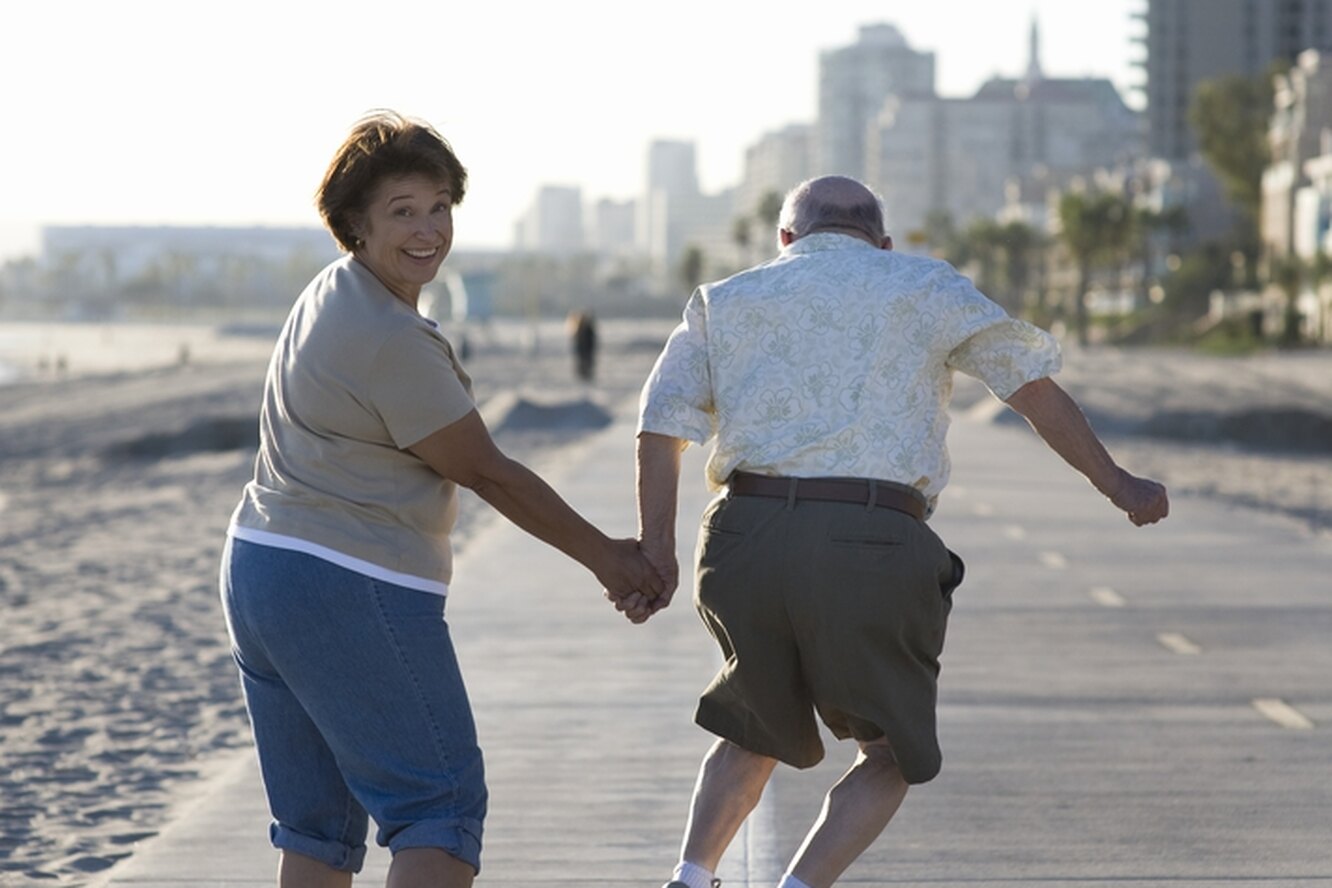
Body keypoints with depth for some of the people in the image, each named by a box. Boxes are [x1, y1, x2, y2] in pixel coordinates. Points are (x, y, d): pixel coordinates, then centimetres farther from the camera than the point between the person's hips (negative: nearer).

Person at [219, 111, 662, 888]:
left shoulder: (335, 294, 11)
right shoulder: (391, 342, -19)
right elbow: (488, 474, -11)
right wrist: (606, 558, -1)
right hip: (354, 593, -10)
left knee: (318, 822, 13)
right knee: (441, 804, -4)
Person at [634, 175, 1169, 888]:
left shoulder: (725, 299, 20)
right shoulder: (926, 287, 15)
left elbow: (661, 422, 8)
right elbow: (1033, 387, 10)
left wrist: (655, 549, 5)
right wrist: (1114, 483, 16)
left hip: (747, 536, 3)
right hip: (872, 546, -3)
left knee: (753, 731, 26)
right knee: (892, 754, 14)